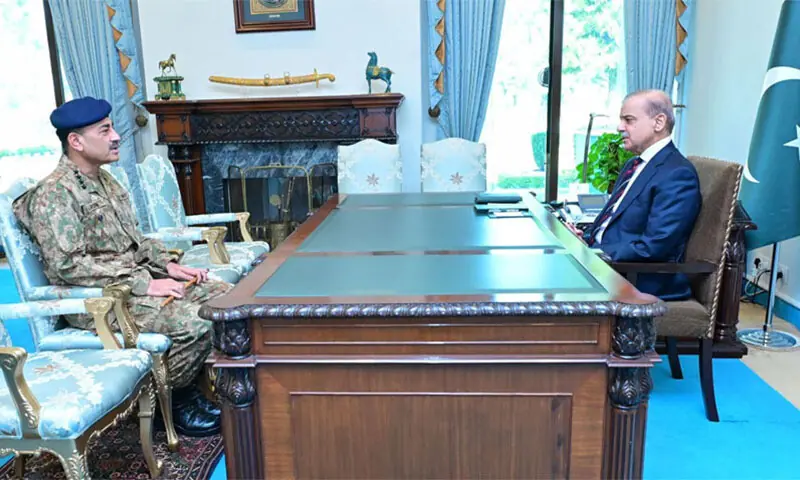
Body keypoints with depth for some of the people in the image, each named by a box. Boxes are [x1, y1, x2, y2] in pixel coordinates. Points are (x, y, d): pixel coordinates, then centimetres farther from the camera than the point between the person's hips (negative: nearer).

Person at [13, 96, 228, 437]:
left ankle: (190, 386, 10)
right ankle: (172, 402, -1)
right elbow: (68, 265, -23)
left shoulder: (104, 180, 13)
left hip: (138, 281, 9)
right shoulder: (54, 194, -15)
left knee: (227, 296, -3)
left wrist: (168, 265, 4)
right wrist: (144, 284, -24)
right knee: (196, 322, -28)